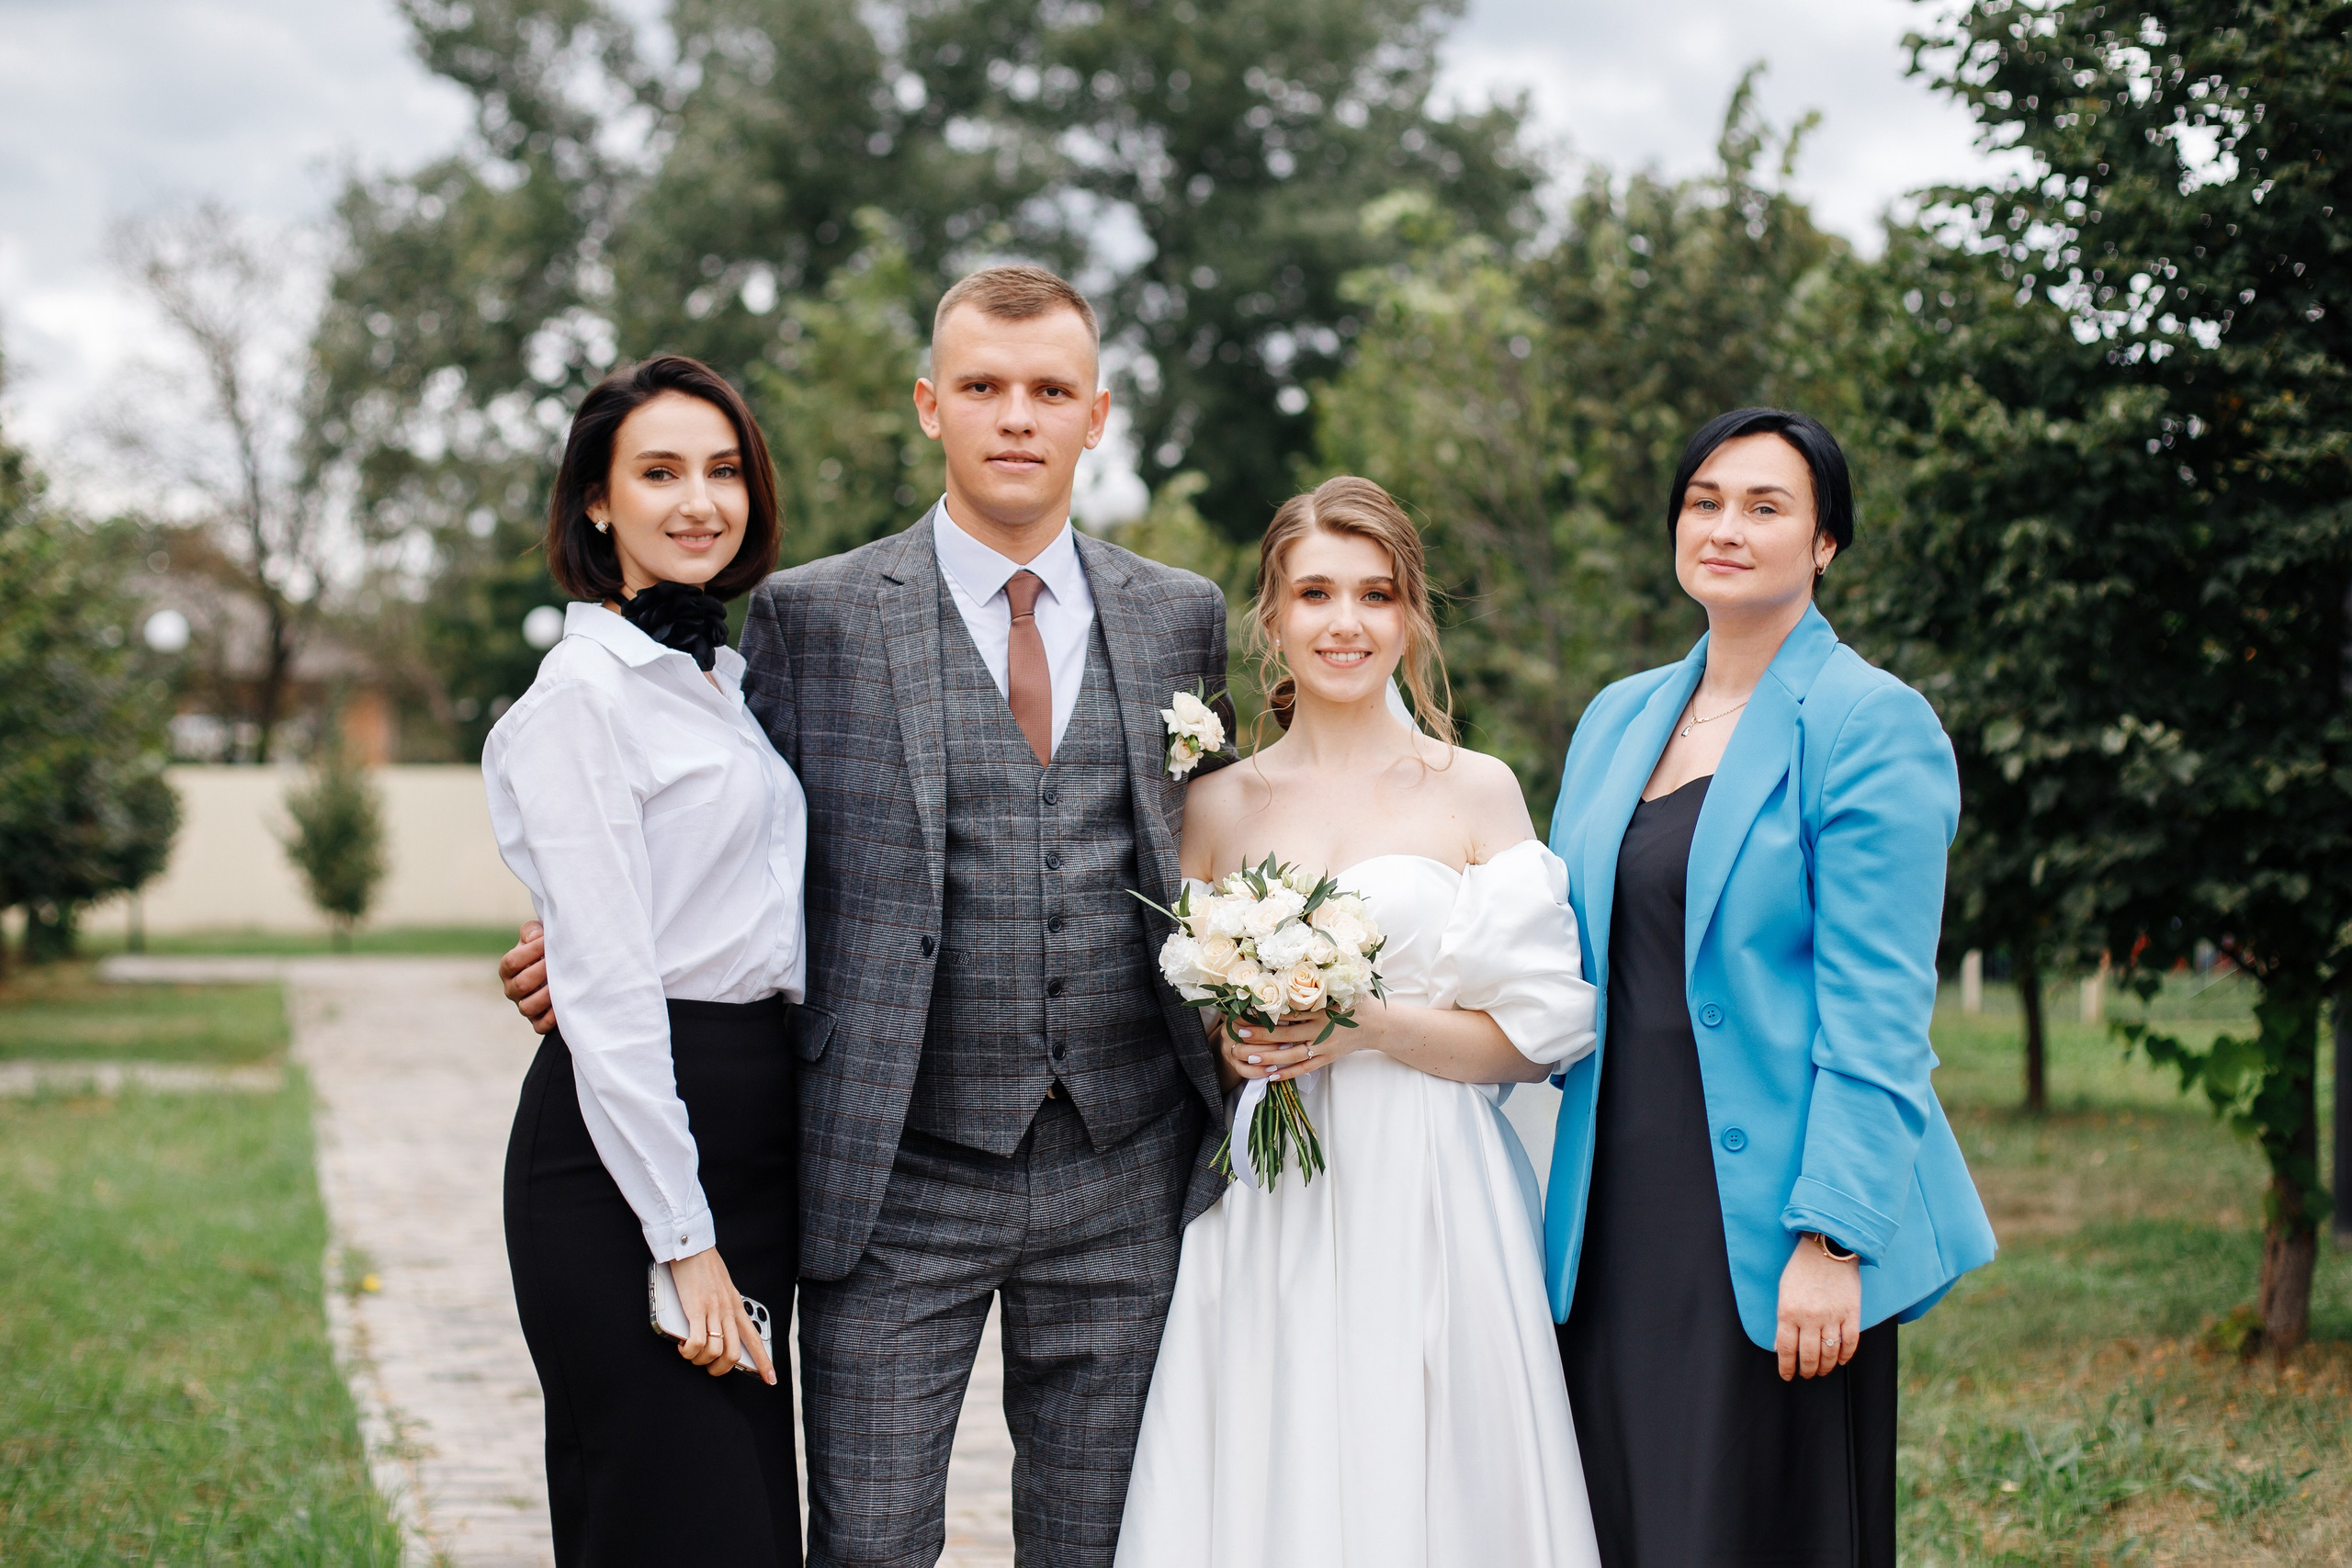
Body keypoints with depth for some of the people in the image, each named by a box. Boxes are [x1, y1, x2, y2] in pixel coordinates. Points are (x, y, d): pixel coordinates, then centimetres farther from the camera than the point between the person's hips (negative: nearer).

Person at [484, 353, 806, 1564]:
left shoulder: (724, 678, 15)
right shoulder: (585, 693, -11)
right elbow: (606, 987, -17)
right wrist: (686, 1244, -18)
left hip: (750, 1133, 8)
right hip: (626, 1143, -8)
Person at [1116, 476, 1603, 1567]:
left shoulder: (1478, 792, 3)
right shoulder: (1218, 805, 8)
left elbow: (1537, 1034, -1)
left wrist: (1372, 1027, -14)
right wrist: (1233, 1047, -7)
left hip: (1432, 1209, -1)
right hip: (1264, 1225, 2)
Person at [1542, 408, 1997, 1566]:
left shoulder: (1874, 723, -6)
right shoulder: (1617, 719, 13)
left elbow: (1875, 1010, -12)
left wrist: (1831, 1239, -17)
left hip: (1770, 1223, -6)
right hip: (1617, 1211, 6)